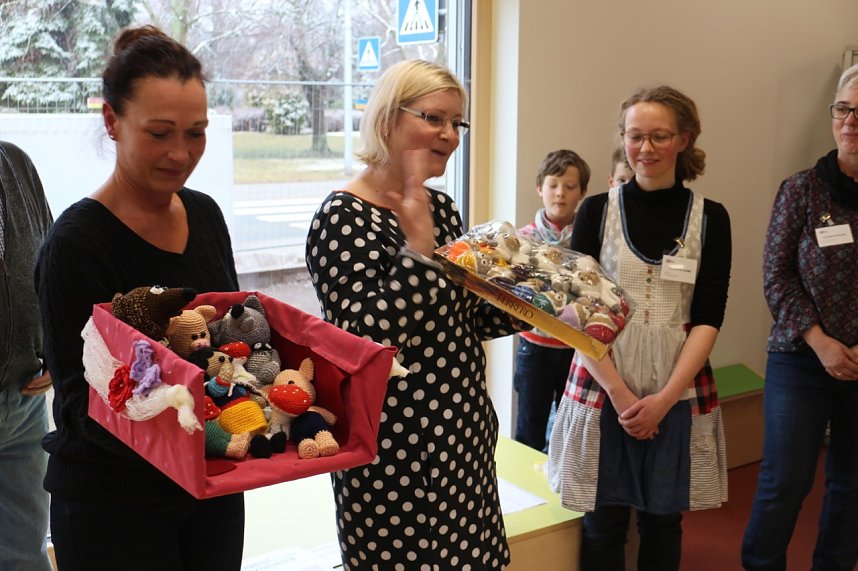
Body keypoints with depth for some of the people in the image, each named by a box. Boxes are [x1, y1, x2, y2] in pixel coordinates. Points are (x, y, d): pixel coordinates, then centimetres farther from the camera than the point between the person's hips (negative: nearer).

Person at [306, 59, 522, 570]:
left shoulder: (442, 209, 8)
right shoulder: (343, 219, -16)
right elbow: (370, 341, -27)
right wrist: (418, 242, -28)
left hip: (465, 434, 8)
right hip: (396, 453, -8)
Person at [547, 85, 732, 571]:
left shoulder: (710, 217, 2)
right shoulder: (597, 211, 1)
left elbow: (708, 318, -1)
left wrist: (665, 398, -12)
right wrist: (618, 391, -11)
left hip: (679, 393, 1)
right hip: (603, 389, 0)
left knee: (663, 520, 11)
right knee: (604, 523, 6)